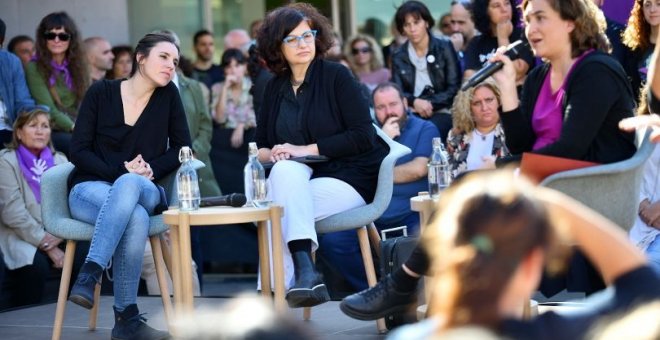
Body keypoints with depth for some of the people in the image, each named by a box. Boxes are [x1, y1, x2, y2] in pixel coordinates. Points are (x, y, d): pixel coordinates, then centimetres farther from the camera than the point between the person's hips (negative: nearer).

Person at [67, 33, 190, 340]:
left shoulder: (168, 95, 4)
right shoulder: (101, 92, -2)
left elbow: (182, 148, 6)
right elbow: (78, 151, -4)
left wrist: (151, 169, -12)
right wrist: (121, 170, -17)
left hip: (145, 191, 2)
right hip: (90, 190, -1)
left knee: (129, 185, -38)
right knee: (136, 217, -37)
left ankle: (89, 277, -43)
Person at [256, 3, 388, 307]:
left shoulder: (336, 76, -3)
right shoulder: (275, 88, 12)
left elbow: (363, 137, -10)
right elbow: (261, 145, 16)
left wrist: (307, 150, -16)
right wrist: (269, 154, -10)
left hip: (348, 179, -4)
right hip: (299, 179, 4)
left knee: (281, 211, -30)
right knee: (285, 169, -32)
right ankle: (304, 275, -37)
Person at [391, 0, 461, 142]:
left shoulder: (444, 48, 5)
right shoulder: (399, 56, 13)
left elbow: (454, 88, 0)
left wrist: (430, 104, -14)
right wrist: (415, 102, -17)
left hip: (441, 112, -2)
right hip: (412, 113, 2)